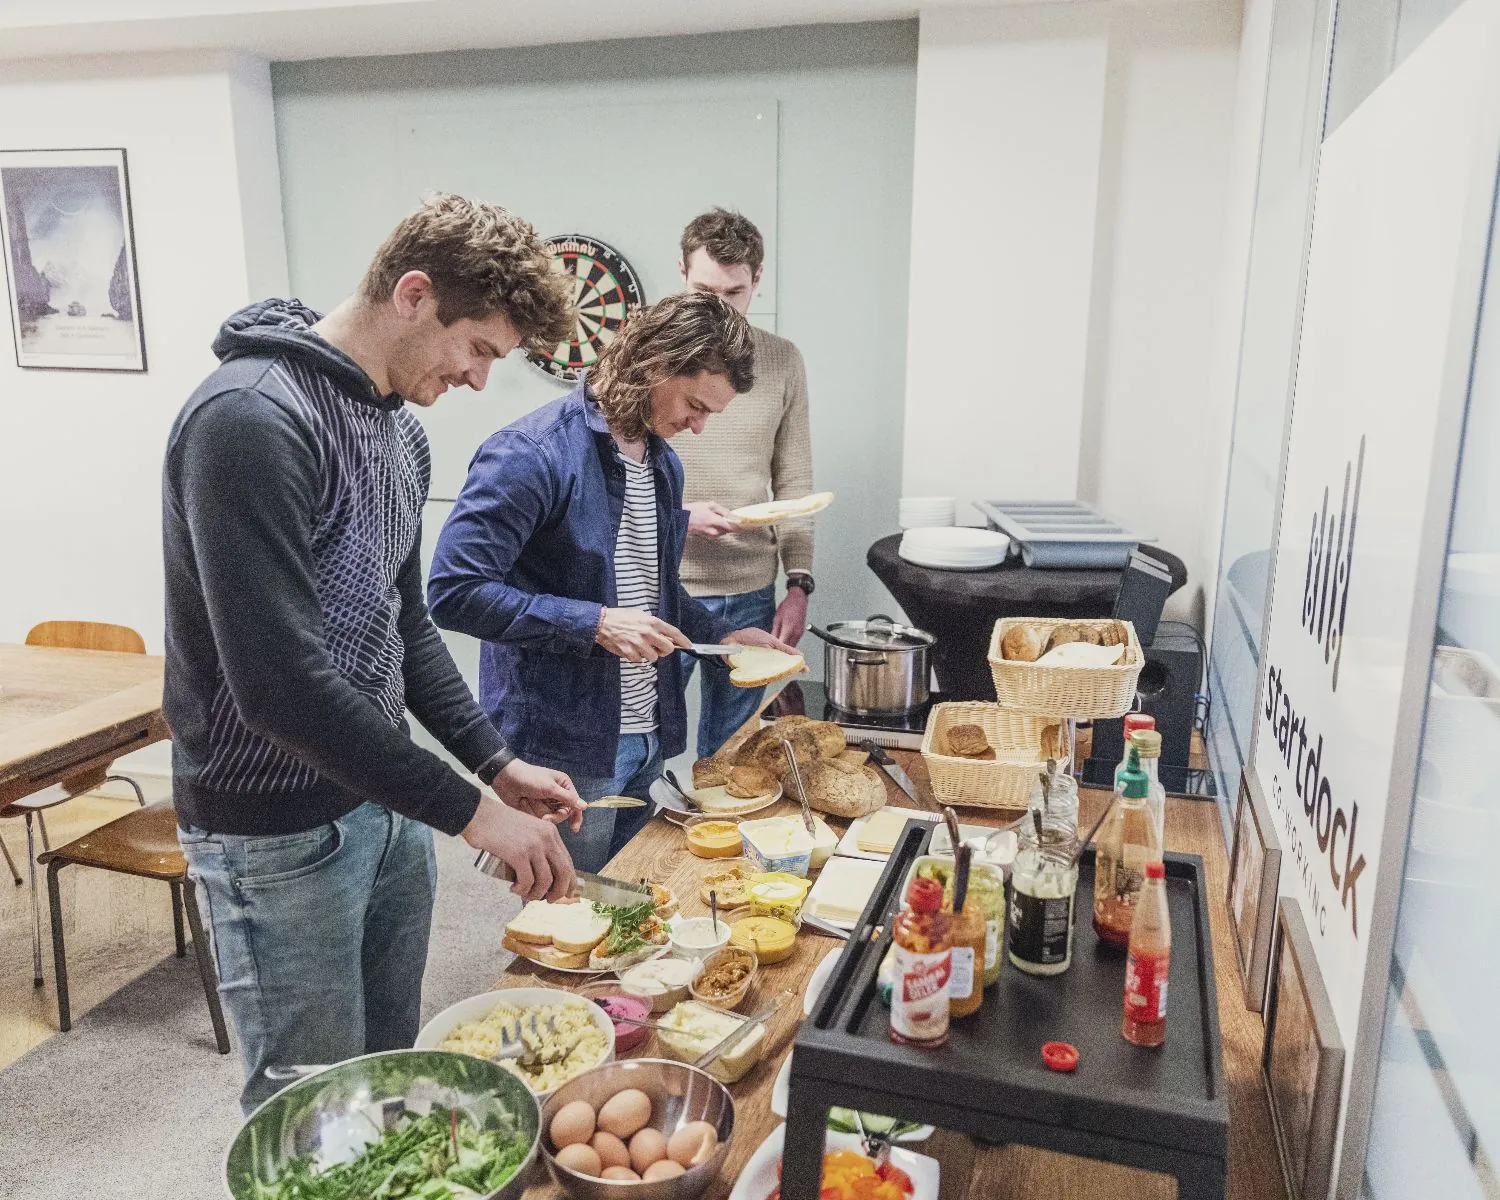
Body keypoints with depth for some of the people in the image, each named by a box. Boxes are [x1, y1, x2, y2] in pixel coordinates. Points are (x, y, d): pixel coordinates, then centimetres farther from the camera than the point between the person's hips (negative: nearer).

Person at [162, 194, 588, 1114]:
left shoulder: (401, 426, 7)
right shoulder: (252, 418, -23)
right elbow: (278, 684, -29)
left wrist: (497, 760, 6)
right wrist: (468, 808, -24)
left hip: (386, 804, 8)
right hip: (281, 836, -8)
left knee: (395, 1079, 22)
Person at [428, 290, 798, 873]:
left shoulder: (664, 463, 10)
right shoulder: (533, 453, -19)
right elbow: (455, 591, -23)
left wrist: (723, 635, 6)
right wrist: (595, 624, -26)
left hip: (645, 737, 8)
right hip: (563, 750, -8)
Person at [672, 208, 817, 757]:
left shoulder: (782, 361, 5)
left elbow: (793, 483, 8)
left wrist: (798, 584, 2)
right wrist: (681, 516, -19)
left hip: (751, 592, 3)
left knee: (730, 749, 15)